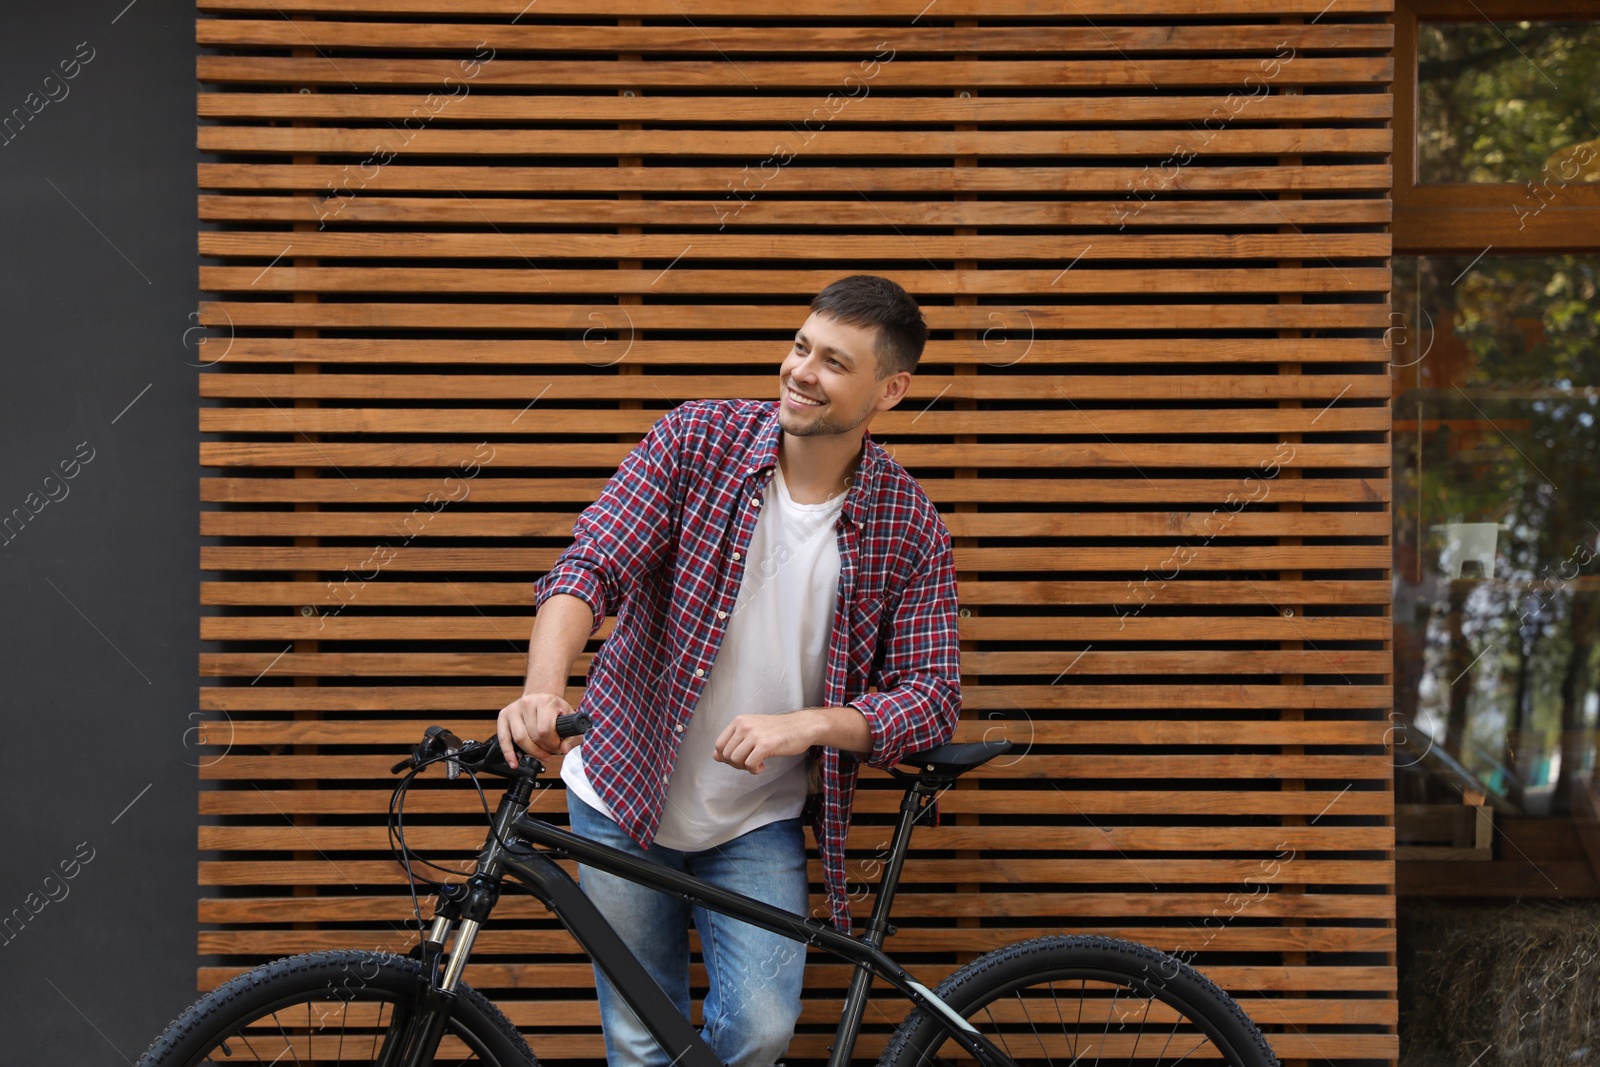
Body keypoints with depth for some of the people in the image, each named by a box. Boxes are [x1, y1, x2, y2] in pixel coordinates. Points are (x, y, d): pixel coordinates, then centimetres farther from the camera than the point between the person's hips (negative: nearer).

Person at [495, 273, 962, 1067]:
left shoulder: (908, 526, -8)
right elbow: (592, 563, -19)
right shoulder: (697, 438, -10)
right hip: (627, 793, 0)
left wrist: (804, 725, -27)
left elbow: (930, 696, -9)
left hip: (759, 819, 0)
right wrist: (543, 688, -39)